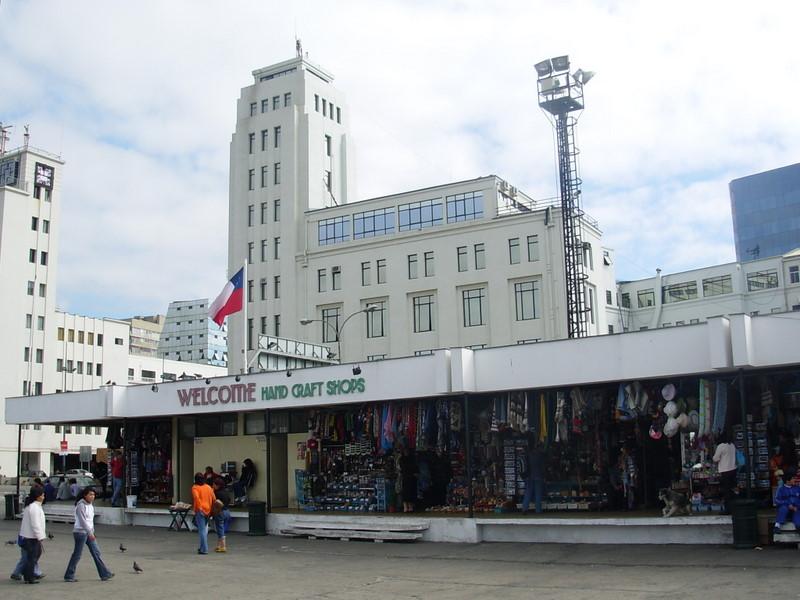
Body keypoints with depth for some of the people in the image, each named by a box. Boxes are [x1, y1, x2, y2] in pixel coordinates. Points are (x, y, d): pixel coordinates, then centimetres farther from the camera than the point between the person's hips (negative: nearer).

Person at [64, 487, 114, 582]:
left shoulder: (90, 505, 11)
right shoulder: (81, 505, -15)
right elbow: (83, 521, -20)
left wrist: (92, 532, 15)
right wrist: (90, 533, -22)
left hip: (89, 533, 8)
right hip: (80, 532, -8)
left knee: (96, 552, 6)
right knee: (77, 554, 0)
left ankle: (104, 574, 7)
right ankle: (69, 576, 13)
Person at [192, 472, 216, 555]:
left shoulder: (195, 487, -4)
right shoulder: (208, 487, 11)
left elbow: (196, 497, -22)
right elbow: (214, 499, 8)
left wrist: (195, 508, -15)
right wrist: (211, 509, 15)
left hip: (200, 510, -5)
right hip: (208, 511, 5)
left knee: (202, 530, -3)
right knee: (205, 529, 17)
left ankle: (204, 549, -3)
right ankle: (203, 547, 24)